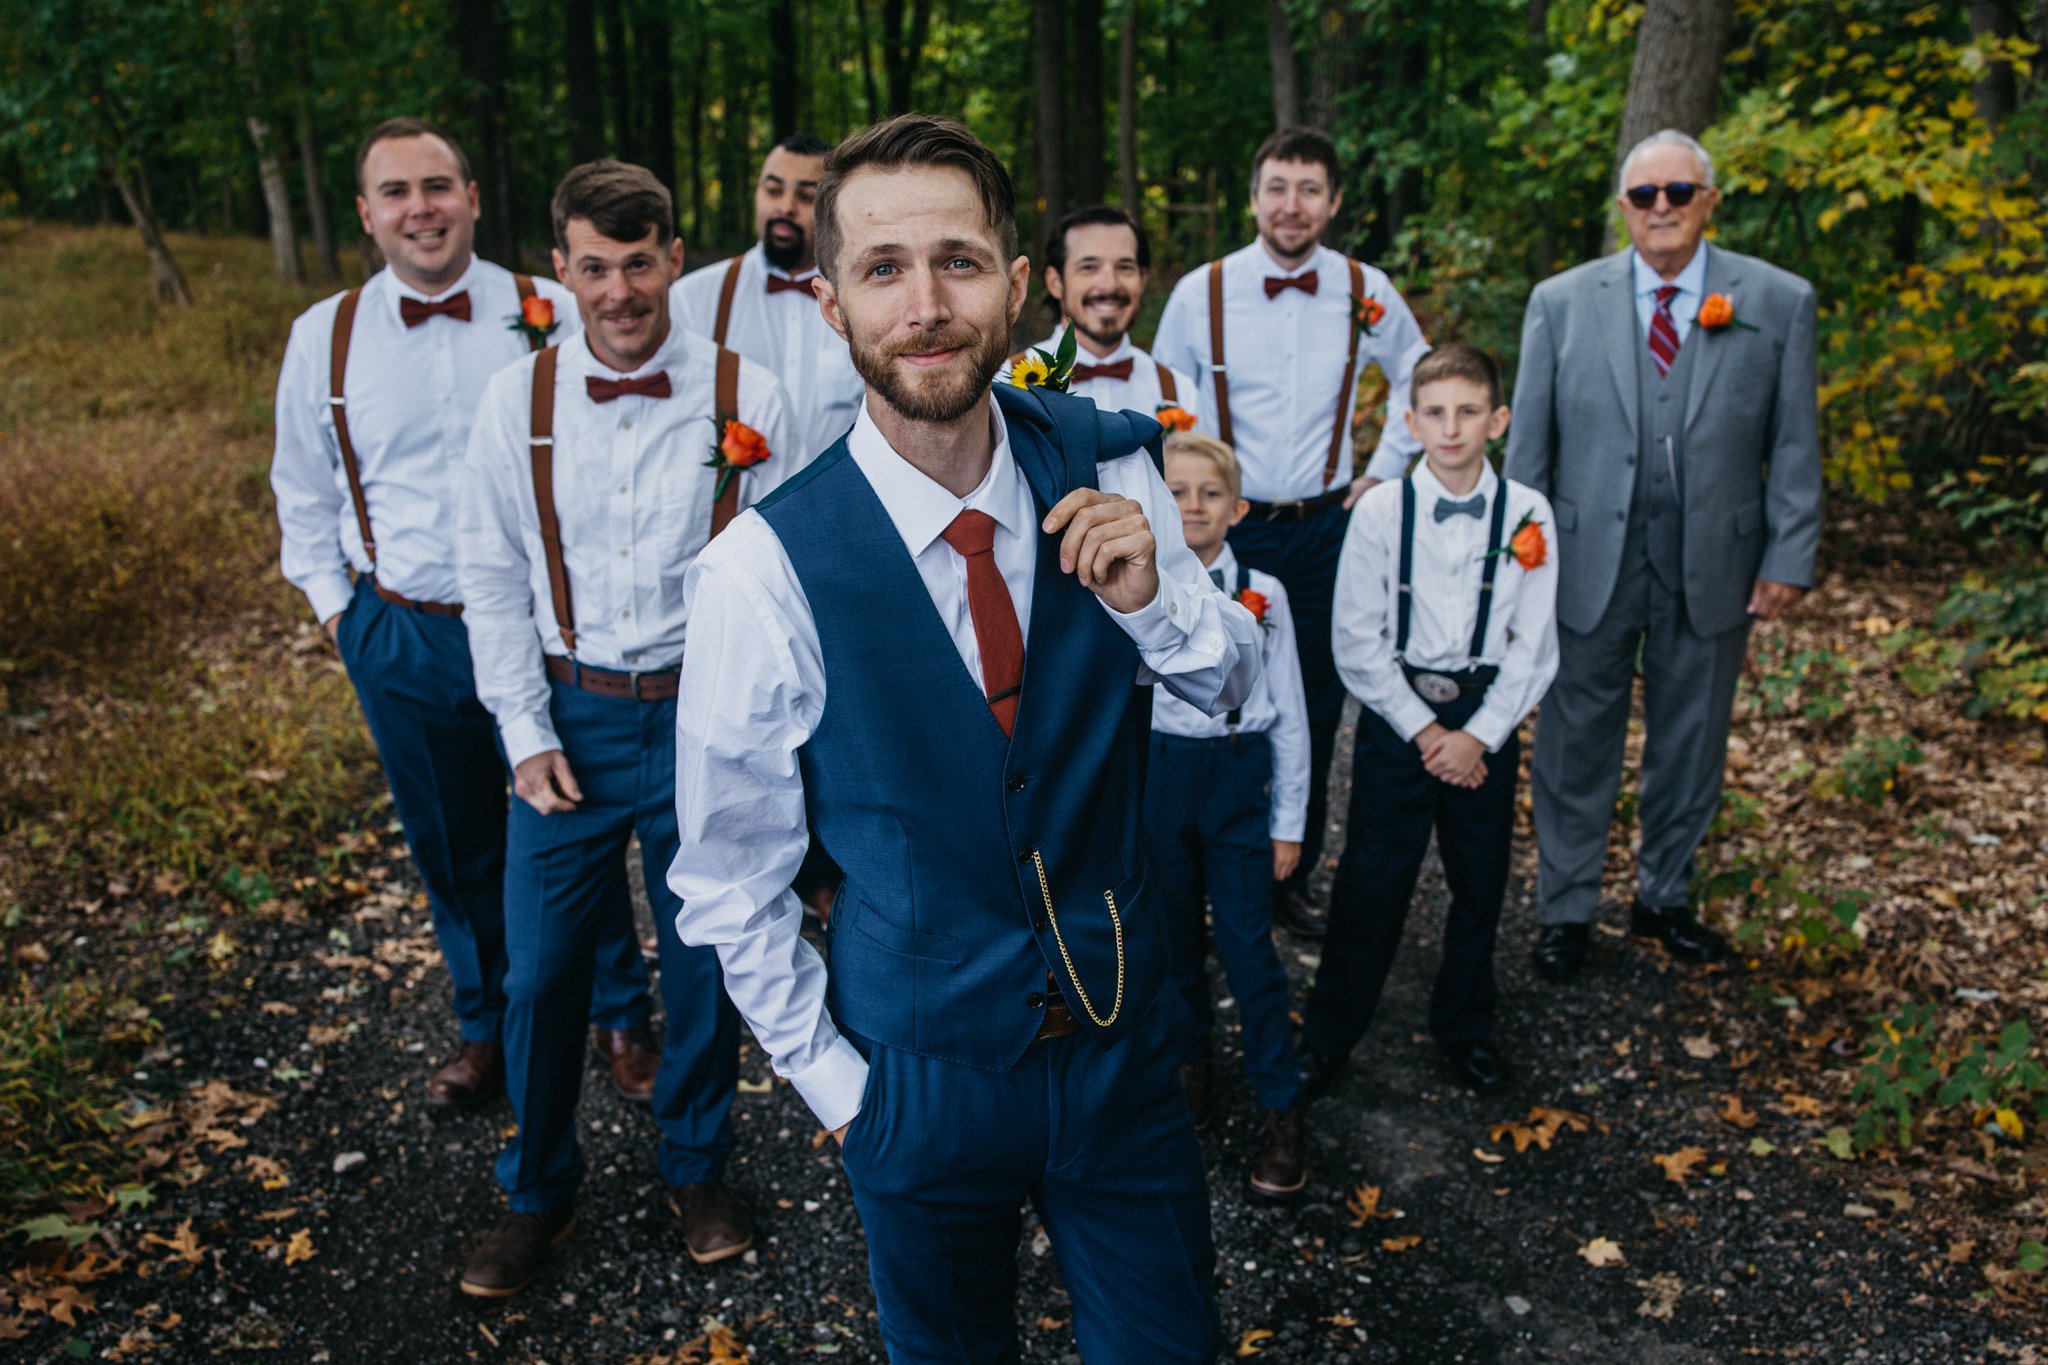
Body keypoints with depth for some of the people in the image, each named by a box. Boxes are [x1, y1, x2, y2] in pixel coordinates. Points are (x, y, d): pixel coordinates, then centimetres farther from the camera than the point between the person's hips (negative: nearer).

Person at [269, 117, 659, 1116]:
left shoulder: (553, 316, -4)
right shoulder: (324, 336, 3)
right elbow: (303, 490, 14)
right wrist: (332, 605, 8)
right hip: (403, 638, 3)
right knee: (454, 850, 16)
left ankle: (619, 1018, 30)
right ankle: (488, 1029, 38)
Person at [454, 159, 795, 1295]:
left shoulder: (747, 398, -5)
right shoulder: (515, 401, 0)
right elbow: (493, 577, 4)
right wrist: (526, 731, -3)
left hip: (706, 716, -1)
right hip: (571, 717, 1)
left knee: (706, 958, 12)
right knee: (539, 967, 8)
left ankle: (696, 1170, 37)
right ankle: (537, 1193, 33)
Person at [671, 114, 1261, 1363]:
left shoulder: (1108, 472, -12)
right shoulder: (769, 569, -21)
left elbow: (1234, 690, 2)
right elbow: (730, 879, -9)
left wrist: (1152, 595, -19)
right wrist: (832, 1079, -3)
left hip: (1125, 1038, 2)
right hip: (924, 1065, -2)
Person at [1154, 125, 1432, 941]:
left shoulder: (1367, 292, 1)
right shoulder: (1199, 294, -3)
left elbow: (1418, 380, 18)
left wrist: (1384, 472, 9)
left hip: (1324, 532, 2)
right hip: (1222, 533, -1)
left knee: (1315, 715, 8)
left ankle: (1292, 880, 24)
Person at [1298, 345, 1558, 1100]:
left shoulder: (1527, 514, -6)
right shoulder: (1379, 510, -9)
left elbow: (1533, 647, -4)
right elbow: (1357, 643, -8)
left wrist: (1479, 734, -11)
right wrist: (1422, 729, -10)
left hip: (1488, 719, 2)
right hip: (1396, 714, -2)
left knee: (1481, 881, 13)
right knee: (1372, 878, 3)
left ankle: (1465, 1027, 35)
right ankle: (1330, 1030, 21)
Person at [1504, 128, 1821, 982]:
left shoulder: (1779, 303, 1)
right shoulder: (1562, 302, 1)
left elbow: (1795, 446, 2)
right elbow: (1528, 444, 3)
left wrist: (1788, 558, -3)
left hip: (1713, 567, 1)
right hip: (1591, 561, -1)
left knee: (1690, 742, 14)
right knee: (1578, 742, 7)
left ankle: (1665, 898, 34)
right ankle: (1566, 910, 24)